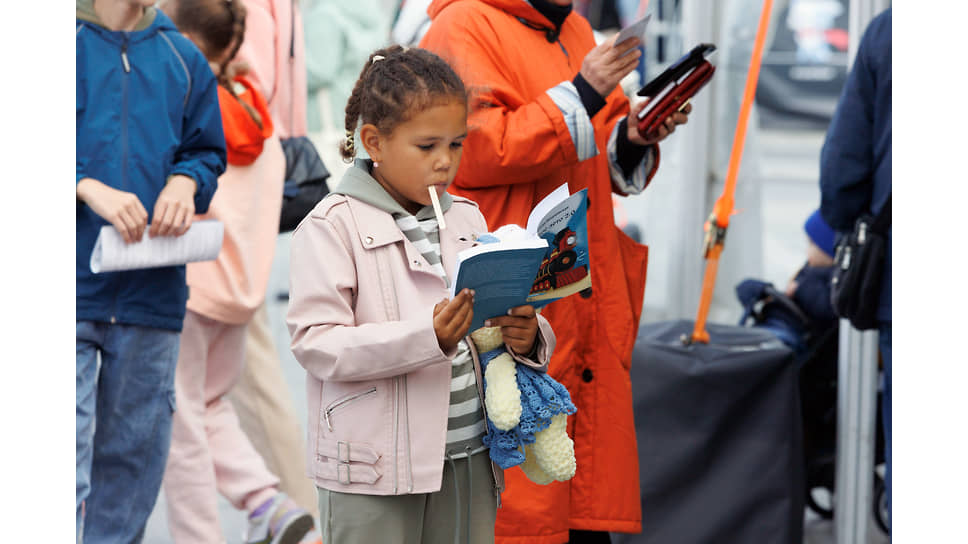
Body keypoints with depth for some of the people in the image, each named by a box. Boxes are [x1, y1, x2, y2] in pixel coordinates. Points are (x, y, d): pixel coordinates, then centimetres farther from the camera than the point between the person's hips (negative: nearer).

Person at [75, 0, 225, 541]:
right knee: (66, 447, -9)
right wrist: (90, 187, -19)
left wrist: (186, 181, -6)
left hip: (153, 291, 5)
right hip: (73, 287, -4)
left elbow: (208, 151, 17)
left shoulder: (183, 59, 11)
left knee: (136, 449, 12)